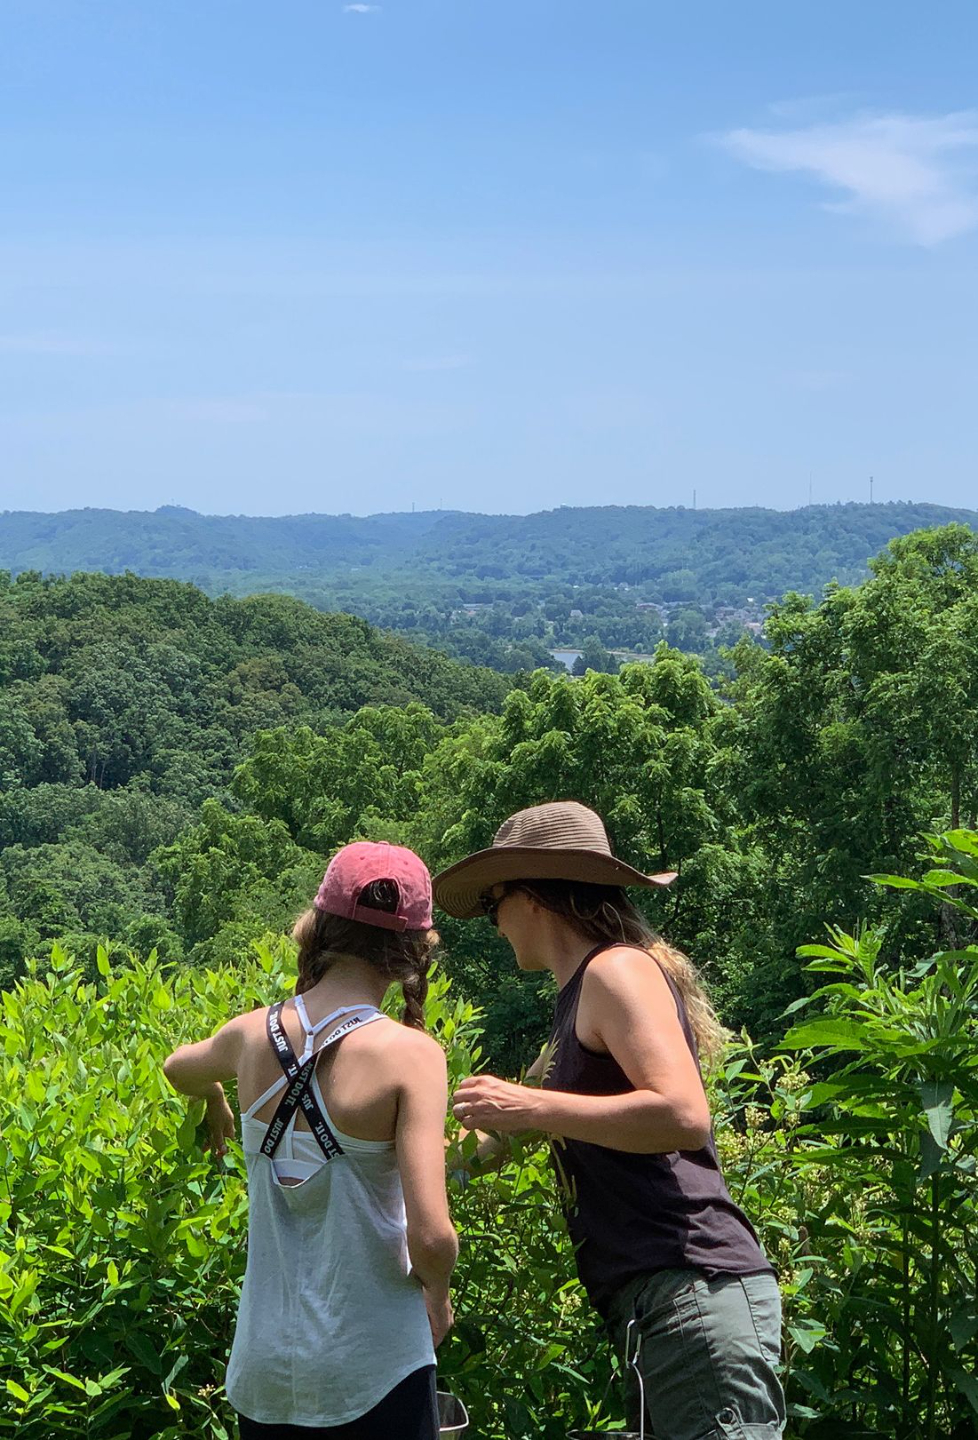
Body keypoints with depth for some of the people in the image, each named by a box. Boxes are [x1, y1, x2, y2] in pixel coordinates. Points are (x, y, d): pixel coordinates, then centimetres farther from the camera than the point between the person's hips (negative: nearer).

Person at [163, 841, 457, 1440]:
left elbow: (179, 1069, 24)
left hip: (262, 1363, 5)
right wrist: (437, 1292, -2)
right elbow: (431, 1237, -23)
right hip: (373, 1368, -4)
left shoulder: (251, 1034, -1)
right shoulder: (410, 1053, -17)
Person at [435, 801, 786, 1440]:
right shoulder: (582, 1002, 22)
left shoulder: (618, 968, -7)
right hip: (648, 1300, 10)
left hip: (695, 1290, -10)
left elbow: (683, 1115, -21)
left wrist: (527, 1108, -16)